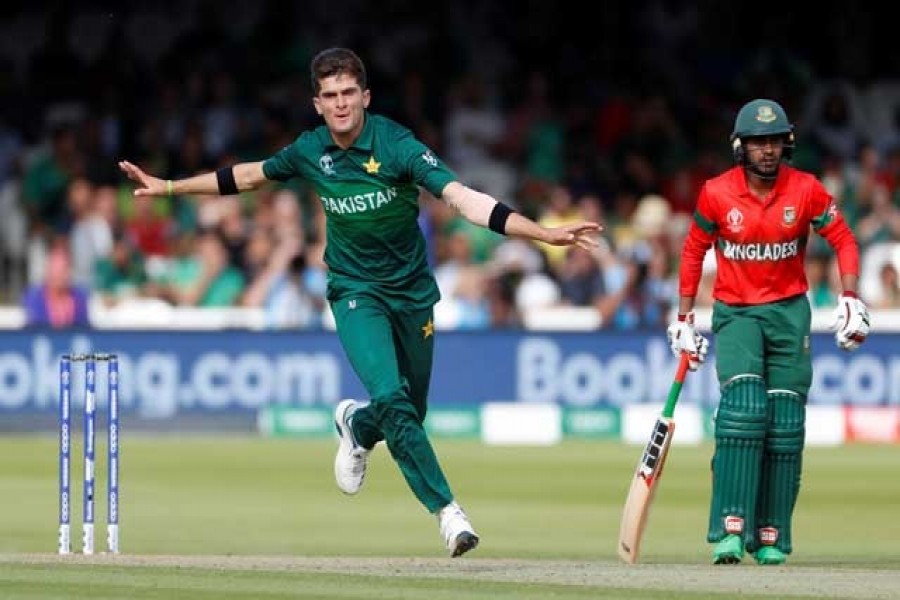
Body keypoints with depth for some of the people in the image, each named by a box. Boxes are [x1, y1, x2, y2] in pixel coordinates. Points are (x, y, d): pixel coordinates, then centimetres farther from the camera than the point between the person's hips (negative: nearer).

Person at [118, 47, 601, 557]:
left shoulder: (397, 146, -20)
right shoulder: (310, 151, -8)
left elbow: (463, 198, -30)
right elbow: (251, 175, 13)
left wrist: (545, 234, -43)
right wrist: (169, 188, 19)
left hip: (412, 291, 0)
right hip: (355, 292, 0)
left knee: (410, 414, 11)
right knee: (391, 399, -22)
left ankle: (357, 425, 46)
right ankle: (447, 510, -14)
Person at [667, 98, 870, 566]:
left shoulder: (806, 190, -8)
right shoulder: (716, 193, -9)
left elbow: (842, 239, 1)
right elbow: (694, 250, 4)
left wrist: (850, 298, -12)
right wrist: (684, 320, 4)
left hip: (788, 312, 2)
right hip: (735, 313, -2)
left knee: (785, 422, -1)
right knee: (743, 406, -21)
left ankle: (771, 537, 7)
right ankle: (731, 529, -23)